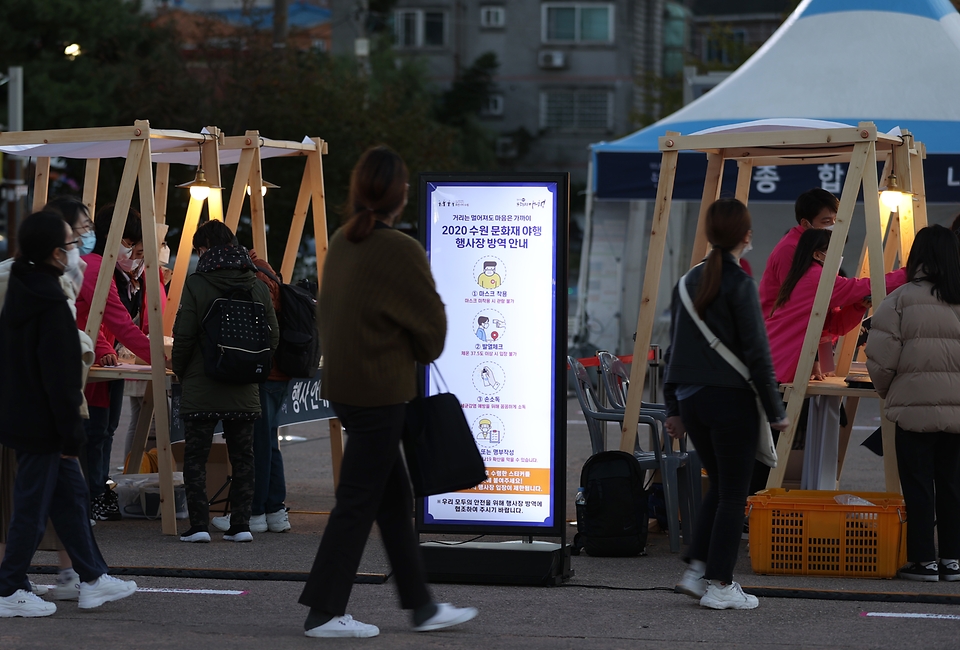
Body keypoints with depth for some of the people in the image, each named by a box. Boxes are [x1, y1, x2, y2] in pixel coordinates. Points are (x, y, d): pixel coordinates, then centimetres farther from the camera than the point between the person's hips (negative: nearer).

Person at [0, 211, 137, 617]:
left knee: (70, 493, 17)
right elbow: (59, 378, -22)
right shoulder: (51, 304, -21)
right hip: (41, 425, -10)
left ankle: (93, 578, 24)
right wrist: (71, 432, -16)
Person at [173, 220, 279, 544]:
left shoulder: (196, 285, -8)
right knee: (242, 457, 11)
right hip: (245, 393, 4)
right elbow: (273, 337, 5)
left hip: (201, 390, -4)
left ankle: (199, 525, -2)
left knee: (195, 457, 3)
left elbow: (183, 337, -9)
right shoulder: (258, 286, 3)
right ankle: (241, 526, 9)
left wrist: (181, 372, 7)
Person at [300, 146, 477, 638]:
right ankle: (323, 611, 4)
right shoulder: (401, 251, -17)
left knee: (394, 498, 14)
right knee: (359, 501, 0)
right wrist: (421, 354, 11)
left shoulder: (340, 242, 6)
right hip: (380, 390, -8)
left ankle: (421, 605, 21)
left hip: (343, 384, 8)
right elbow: (431, 327, -8)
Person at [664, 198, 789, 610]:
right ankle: (719, 587, 3)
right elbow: (757, 353, -12)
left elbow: (674, 348, 12)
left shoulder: (688, 281, 8)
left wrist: (673, 407, 18)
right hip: (731, 400, -6)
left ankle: (696, 571, 12)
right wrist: (775, 411, -6)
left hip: (690, 401, 6)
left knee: (719, 486, 19)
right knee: (733, 495, 2)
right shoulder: (740, 285, -12)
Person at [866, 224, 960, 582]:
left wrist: (887, 391, 10)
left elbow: (880, 357, -8)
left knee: (918, 484, 4)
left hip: (915, 406, -3)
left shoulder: (902, 298, -7)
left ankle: (923, 560, 7)